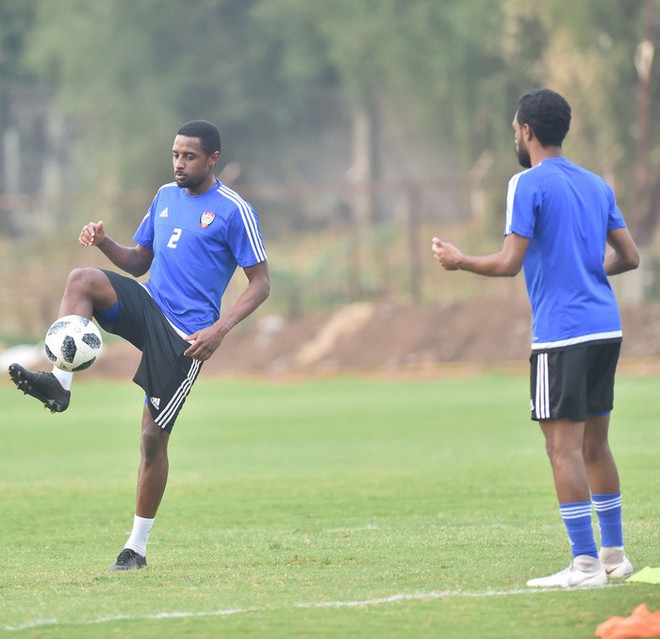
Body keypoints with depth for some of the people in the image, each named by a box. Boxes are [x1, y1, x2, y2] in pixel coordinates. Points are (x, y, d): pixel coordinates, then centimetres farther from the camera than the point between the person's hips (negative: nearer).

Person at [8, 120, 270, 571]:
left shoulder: (234, 211, -7)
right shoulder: (166, 196, 13)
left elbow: (260, 283, -6)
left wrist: (220, 329, -19)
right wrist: (104, 242, -2)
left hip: (185, 336, -6)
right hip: (147, 304, 6)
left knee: (154, 436, -4)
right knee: (82, 280, -23)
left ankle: (138, 546, 8)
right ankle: (60, 383, -32)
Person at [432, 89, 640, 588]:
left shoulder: (528, 185, -8)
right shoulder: (596, 185, 14)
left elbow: (509, 262, -14)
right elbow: (630, 257, 16)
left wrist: (458, 260, 2)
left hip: (561, 335, -8)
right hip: (606, 327, 8)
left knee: (563, 448, -6)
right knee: (595, 445, 15)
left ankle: (586, 564, -10)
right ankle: (614, 554, 19)